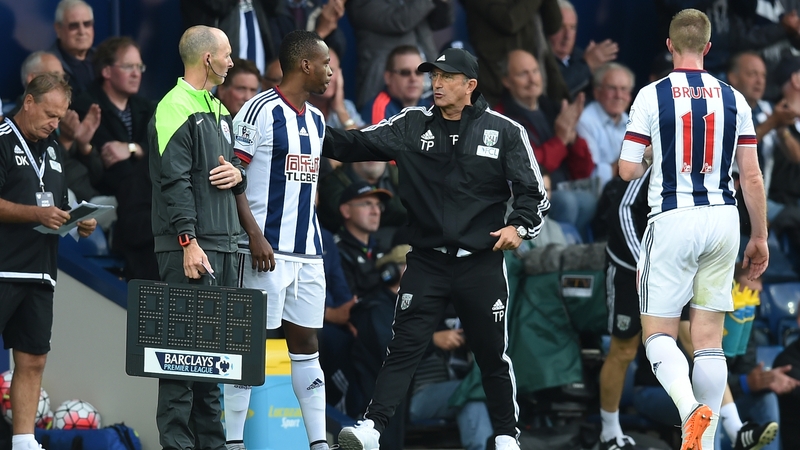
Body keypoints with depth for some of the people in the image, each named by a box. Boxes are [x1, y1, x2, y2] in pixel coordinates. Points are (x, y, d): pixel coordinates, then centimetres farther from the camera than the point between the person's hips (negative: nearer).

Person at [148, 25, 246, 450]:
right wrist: (188, 241, -22)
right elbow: (174, 181, -16)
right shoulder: (175, 108, -9)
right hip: (191, 246, -9)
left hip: (223, 244, 9)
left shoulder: (218, 110, 19)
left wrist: (237, 174, 4)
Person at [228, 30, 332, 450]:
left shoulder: (316, 119, 15)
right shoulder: (261, 111, -10)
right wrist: (255, 235, -19)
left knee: (306, 342, 9)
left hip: (307, 252, 8)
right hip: (267, 249, -8)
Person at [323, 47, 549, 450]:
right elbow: (358, 144, -6)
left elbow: (533, 192, 2)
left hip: (481, 263, -1)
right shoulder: (412, 125, 2)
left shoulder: (505, 132, -1)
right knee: (403, 348, -7)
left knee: (493, 355, 8)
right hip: (427, 262, 1)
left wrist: (520, 226, -15)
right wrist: (317, 136, -22)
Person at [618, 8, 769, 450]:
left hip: (672, 219, -3)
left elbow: (628, 169, -6)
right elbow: (752, 176, 4)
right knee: (709, 337, 9)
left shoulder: (652, 96, -5)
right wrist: (760, 237, 13)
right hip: (722, 218, 3)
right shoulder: (733, 99, 4)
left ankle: (690, 408, -24)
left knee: (658, 332, 3)